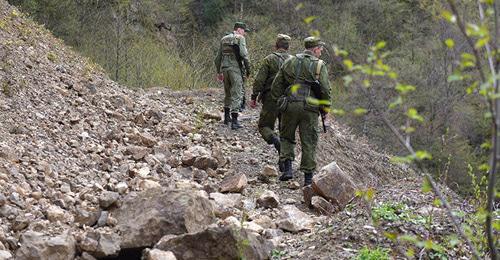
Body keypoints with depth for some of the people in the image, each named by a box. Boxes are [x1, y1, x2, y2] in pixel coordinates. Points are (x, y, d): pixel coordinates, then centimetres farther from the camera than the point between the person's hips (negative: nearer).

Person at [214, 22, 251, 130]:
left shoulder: (224, 39, 16)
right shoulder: (240, 38, -5)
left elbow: (218, 57, 19)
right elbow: (244, 54, -16)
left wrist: (219, 72, 26)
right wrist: (248, 69, -7)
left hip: (224, 68, 7)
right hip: (235, 68, -7)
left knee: (228, 93, 22)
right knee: (237, 95, -5)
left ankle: (227, 117, 31)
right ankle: (234, 121, -11)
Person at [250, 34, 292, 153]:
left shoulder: (269, 59, -4)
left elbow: (259, 80, -8)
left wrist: (253, 97, -3)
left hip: (271, 98, -3)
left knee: (264, 125, 6)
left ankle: (275, 140, -24)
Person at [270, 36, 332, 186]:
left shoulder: (290, 62, 11)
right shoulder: (320, 65, 2)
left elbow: (276, 85, 10)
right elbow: (325, 90, -4)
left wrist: (279, 103, 18)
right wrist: (325, 110, 7)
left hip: (290, 106, 2)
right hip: (310, 108, -2)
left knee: (286, 137, 18)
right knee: (309, 143, 5)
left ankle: (287, 168, 1)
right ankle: (308, 178, 8)